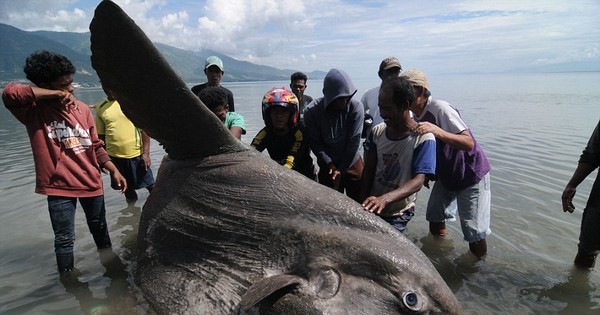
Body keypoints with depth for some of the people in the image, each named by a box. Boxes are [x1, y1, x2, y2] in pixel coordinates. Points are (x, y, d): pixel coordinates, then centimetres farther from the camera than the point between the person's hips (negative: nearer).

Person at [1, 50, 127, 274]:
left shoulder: (81, 109, 2)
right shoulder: (33, 110, -10)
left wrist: (114, 171, 4)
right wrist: (55, 94, -23)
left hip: (92, 182, 4)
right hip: (59, 187, -4)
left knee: (99, 228, 21)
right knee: (64, 239, 5)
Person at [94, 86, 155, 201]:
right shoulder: (101, 108, 3)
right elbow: (100, 135, 9)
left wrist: (146, 153, -12)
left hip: (136, 154, -3)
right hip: (115, 156, 3)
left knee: (151, 185, 4)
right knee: (127, 189, 17)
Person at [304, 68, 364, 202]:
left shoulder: (356, 107, -17)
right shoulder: (312, 111, -16)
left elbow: (354, 141, -16)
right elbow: (315, 143, -11)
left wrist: (341, 169, -13)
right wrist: (330, 165, -19)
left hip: (352, 164, 0)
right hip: (327, 166, 0)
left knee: (359, 202, 9)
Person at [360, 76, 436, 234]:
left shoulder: (423, 138, -18)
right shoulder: (377, 132, -4)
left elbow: (418, 182, -25)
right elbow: (368, 170, 1)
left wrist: (384, 199, -40)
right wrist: (363, 203, -9)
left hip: (398, 215, -4)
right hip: (372, 208, 4)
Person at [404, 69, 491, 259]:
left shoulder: (440, 108, -27)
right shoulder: (416, 115, -3)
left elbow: (469, 143, -34)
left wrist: (436, 130, -47)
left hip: (471, 175, -7)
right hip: (445, 176, 7)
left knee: (474, 233, -6)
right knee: (435, 221, 8)